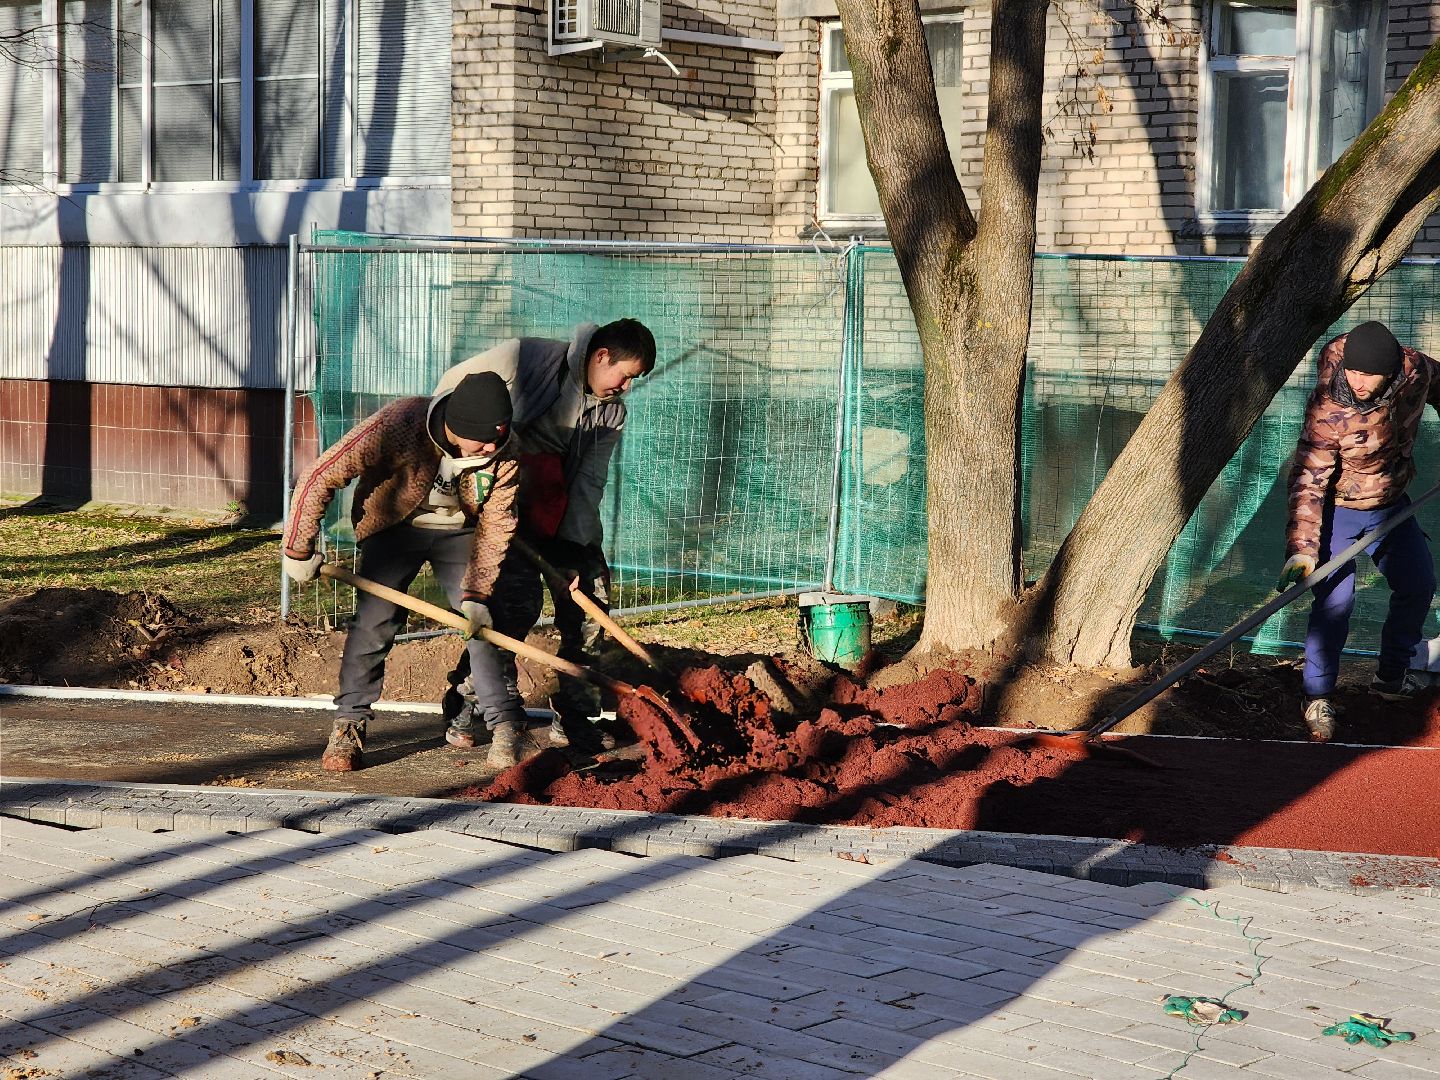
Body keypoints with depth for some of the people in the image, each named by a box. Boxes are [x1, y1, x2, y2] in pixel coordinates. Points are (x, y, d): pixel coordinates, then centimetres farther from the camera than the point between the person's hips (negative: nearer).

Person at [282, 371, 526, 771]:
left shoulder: (503, 453, -24)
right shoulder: (398, 424, -36)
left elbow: (495, 526, -12)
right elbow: (321, 477, -29)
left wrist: (476, 592, -19)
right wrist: (298, 550, -24)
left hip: (459, 533, 2)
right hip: (393, 528, -2)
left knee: (479, 623, -4)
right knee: (374, 621, -11)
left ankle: (503, 725, 5)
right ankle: (349, 726, 1)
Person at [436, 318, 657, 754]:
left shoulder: (612, 412, 3)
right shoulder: (530, 358, -13)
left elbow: (589, 480, -1)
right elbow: (454, 383, -6)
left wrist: (573, 548, -10)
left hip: (559, 511, 6)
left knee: (590, 598, 1)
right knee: (519, 598, -20)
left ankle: (574, 721, 12)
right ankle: (464, 706, -7)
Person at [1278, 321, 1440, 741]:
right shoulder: (1327, 410, -33)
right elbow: (1308, 482, -31)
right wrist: (1302, 548, -39)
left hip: (1391, 506, 6)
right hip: (1338, 511, -6)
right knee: (1335, 599, -18)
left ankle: (1392, 676, 31)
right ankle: (1318, 698, -4)